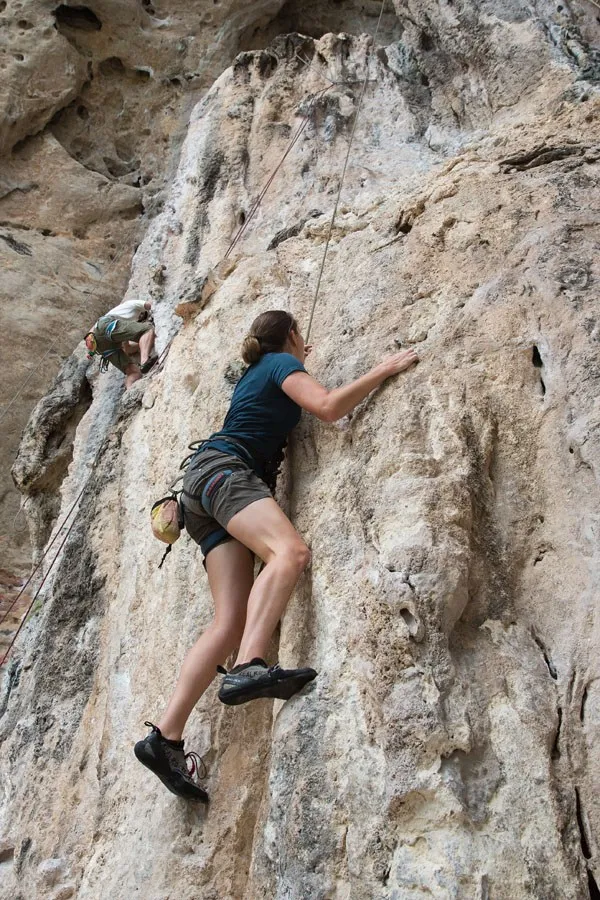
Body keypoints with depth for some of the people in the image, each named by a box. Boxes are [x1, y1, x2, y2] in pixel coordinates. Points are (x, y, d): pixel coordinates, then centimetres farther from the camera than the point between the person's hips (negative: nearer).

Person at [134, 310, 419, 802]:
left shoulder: (256, 371, 32)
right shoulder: (283, 364, 7)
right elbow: (328, 406, -10)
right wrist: (383, 370, -1)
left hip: (202, 483, 8)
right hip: (222, 468, -8)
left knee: (232, 621, -10)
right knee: (291, 550, -35)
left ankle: (166, 737, -19)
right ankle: (250, 667, -55)